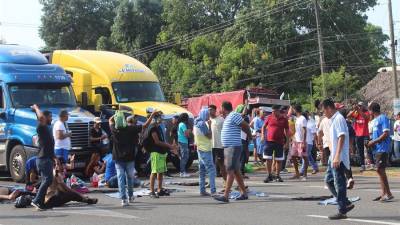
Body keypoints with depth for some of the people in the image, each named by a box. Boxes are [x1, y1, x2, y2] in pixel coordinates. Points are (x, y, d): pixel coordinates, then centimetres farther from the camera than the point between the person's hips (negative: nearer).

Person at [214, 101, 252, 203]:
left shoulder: (234, 115, -13)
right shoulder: (228, 117, 17)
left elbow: (246, 126, -11)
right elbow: (244, 127, 23)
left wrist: (249, 135, 2)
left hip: (233, 147, -10)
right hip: (228, 148, 10)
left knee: (230, 171, -13)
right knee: (236, 171, 13)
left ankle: (225, 196, -19)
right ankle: (244, 194, 20)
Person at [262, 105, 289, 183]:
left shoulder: (284, 119, 2)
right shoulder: (269, 117, 4)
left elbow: (287, 130, 5)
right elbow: (264, 126, 15)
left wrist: (287, 141, 0)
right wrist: (263, 135, 2)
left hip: (279, 142, 0)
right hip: (269, 141, 1)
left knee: (279, 160, 6)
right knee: (268, 159, -1)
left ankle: (277, 176, 17)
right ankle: (269, 176, 8)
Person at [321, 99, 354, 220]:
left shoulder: (339, 119, -14)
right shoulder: (333, 120, 16)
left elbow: (342, 137, -22)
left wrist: (337, 156, -26)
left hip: (339, 158, -10)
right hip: (333, 158, 10)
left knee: (339, 184, -5)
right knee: (329, 180, 15)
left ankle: (342, 211, 2)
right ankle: (346, 204, 19)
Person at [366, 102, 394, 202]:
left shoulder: (383, 118, -11)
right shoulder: (375, 120, 18)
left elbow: (386, 134, -17)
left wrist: (373, 142, -14)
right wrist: (371, 143, 8)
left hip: (382, 148, -9)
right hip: (377, 148, 9)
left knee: (380, 169, -12)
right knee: (380, 170, 9)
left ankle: (388, 194, -8)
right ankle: (384, 193, 13)